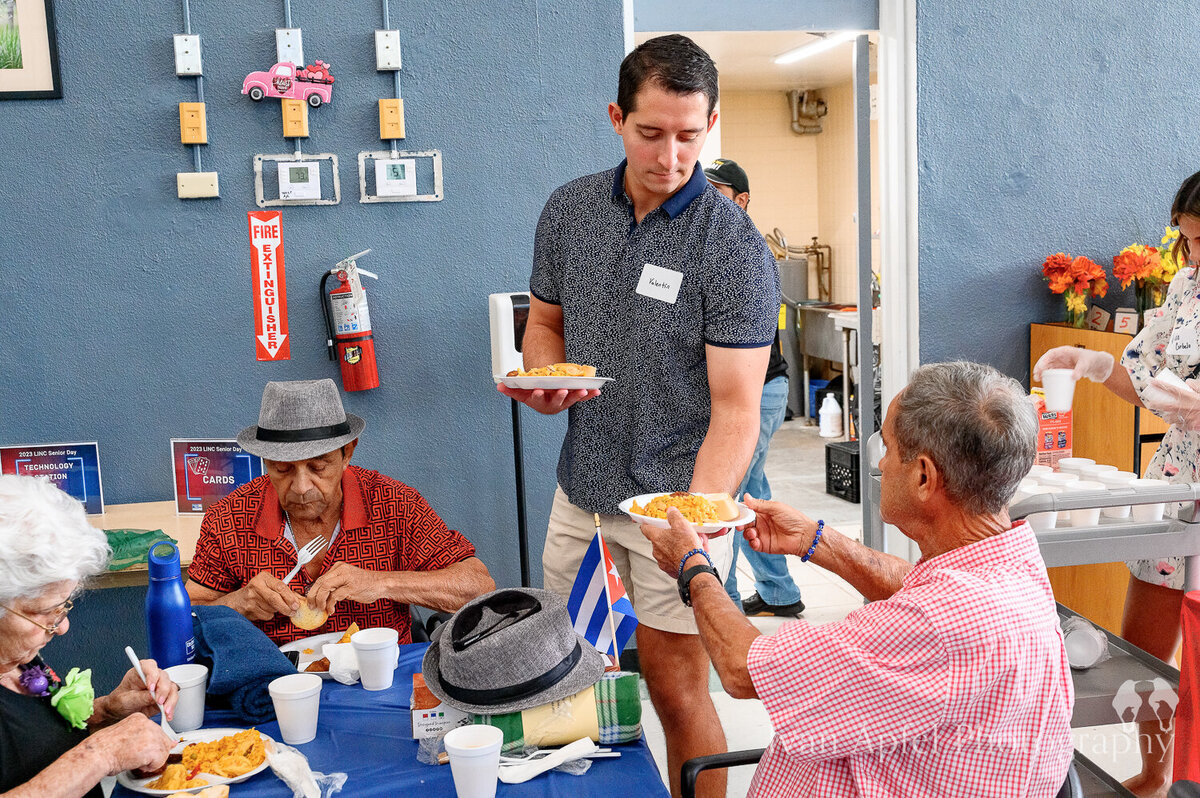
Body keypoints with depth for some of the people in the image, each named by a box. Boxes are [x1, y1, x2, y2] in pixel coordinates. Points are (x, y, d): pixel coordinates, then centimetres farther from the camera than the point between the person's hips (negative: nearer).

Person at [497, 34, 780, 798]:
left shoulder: (734, 248, -15)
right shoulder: (570, 209, 1)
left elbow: (735, 409, -19)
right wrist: (544, 381, -8)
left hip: (679, 497, -5)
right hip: (582, 485, 5)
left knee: (677, 688, 5)